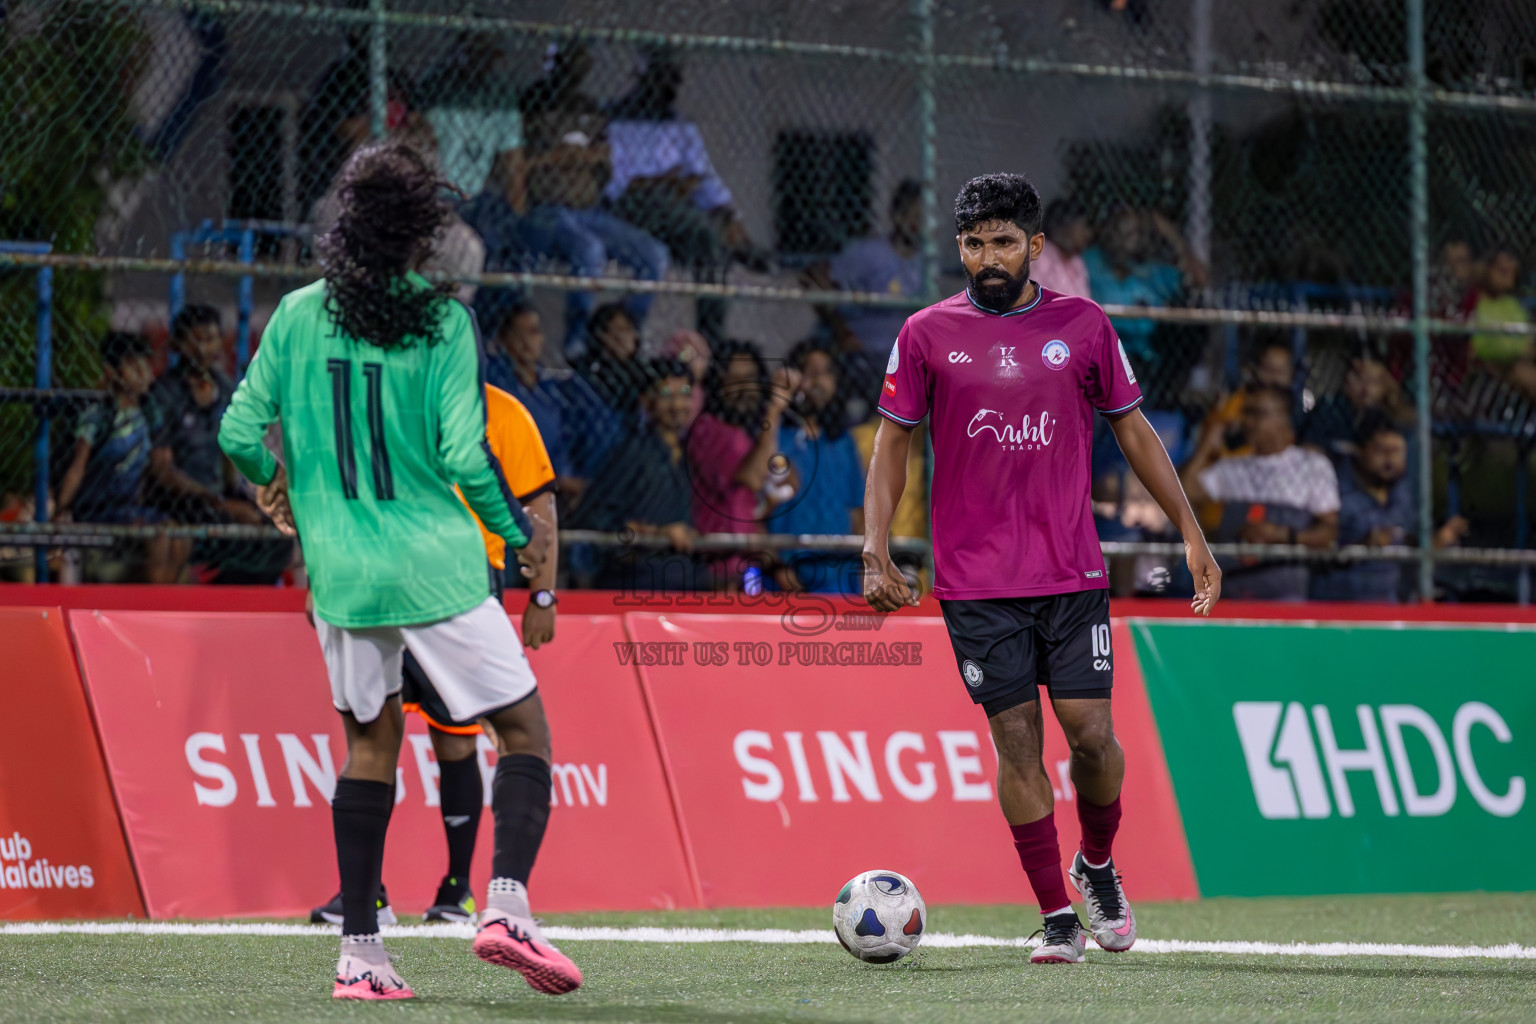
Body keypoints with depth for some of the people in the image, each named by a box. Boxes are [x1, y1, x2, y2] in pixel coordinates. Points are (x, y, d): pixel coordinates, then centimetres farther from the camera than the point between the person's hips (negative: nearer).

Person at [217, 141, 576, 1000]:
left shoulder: (299, 314, 2)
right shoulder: (442, 322, -9)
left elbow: (241, 434, 3)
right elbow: (464, 455, -13)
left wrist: (274, 480, 25)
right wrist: (521, 531, 3)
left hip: (339, 567, 4)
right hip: (435, 566, -4)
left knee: (371, 738, 14)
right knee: (525, 728, 5)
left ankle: (361, 952, 8)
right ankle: (507, 905, -15)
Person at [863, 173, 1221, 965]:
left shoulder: (1082, 326, 5)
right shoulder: (927, 334, 2)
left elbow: (1132, 430, 12)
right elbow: (892, 445, 6)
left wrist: (1191, 534, 8)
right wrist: (876, 551, -5)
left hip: (1072, 571, 1)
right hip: (975, 580, -1)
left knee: (1090, 730, -6)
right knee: (1015, 738, -3)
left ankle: (1098, 863, 23)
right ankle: (1057, 915, 5)